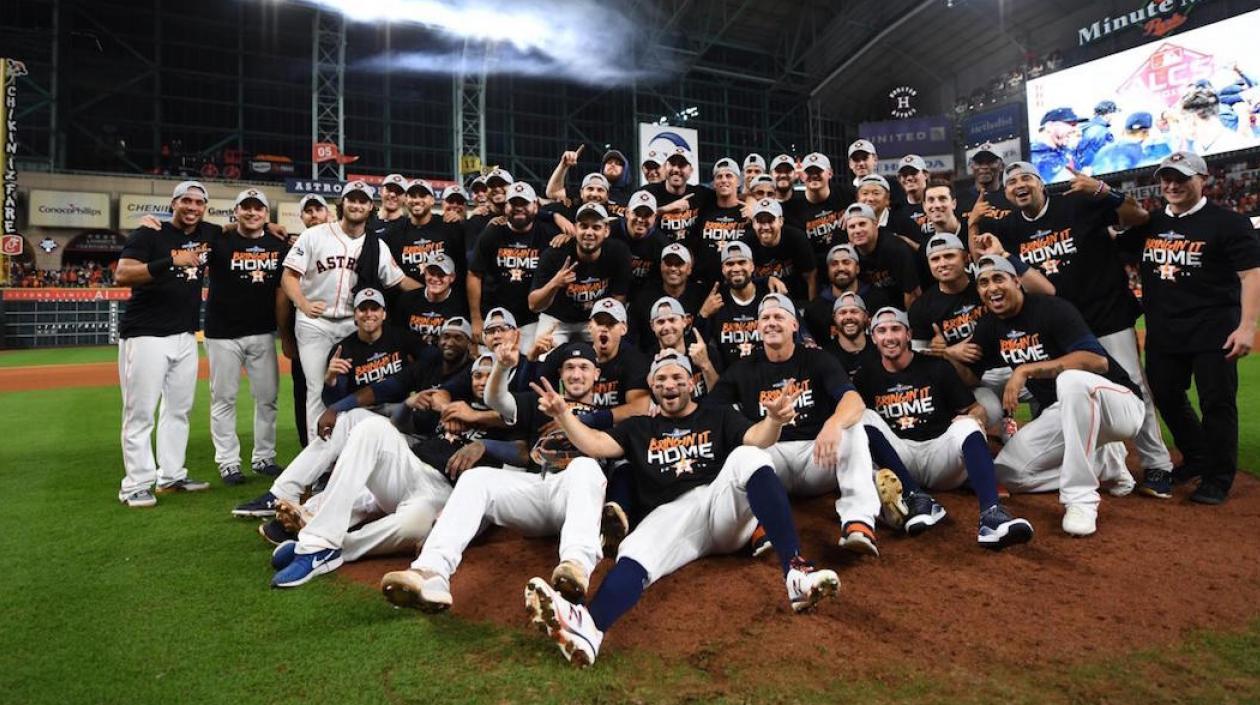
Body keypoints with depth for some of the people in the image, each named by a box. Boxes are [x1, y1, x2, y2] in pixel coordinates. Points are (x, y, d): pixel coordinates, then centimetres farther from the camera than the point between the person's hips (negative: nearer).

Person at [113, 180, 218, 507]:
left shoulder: (209, 234, 9)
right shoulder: (149, 234, -7)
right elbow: (121, 275, -19)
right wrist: (172, 261, -29)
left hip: (186, 336, 6)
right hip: (145, 335, -6)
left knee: (179, 409, 10)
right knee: (140, 412, -3)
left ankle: (171, 475, 20)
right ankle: (136, 484, 2)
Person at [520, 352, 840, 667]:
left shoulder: (720, 418, 21)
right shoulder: (639, 428, 26)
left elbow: (758, 438, 0)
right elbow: (596, 445, 10)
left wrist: (774, 419, -24)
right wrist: (563, 414, -7)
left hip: (723, 505, 0)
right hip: (671, 514, 0)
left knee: (748, 456, -28)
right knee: (633, 555, -31)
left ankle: (796, 573, -42)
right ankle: (588, 627, -61)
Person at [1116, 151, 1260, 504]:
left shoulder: (1228, 222, -6)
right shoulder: (1149, 224, 10)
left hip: (1213, 332, -5)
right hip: (1162, 333, 6)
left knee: (1217, 403, -1)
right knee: (1166, 399, 13)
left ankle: (1217, 478, 13)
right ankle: (1197, 459, 35)